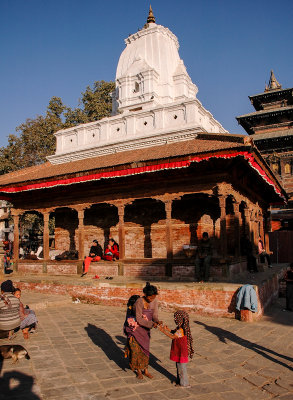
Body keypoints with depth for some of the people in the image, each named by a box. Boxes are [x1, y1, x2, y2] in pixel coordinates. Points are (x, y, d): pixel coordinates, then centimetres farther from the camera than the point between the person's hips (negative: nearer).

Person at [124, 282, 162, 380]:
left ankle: (146, 370, 29)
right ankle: (138, 370, 21)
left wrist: (157, 321, -29)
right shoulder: (139, 302, -27)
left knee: (145, 349, 14)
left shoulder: (154, 301, -10)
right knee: (136, 350, 1)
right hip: (135, 328, -5)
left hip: (145, 329, 5)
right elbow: (139, 319, -27)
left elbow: (154, 315, -7)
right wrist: (152, 324, -34)